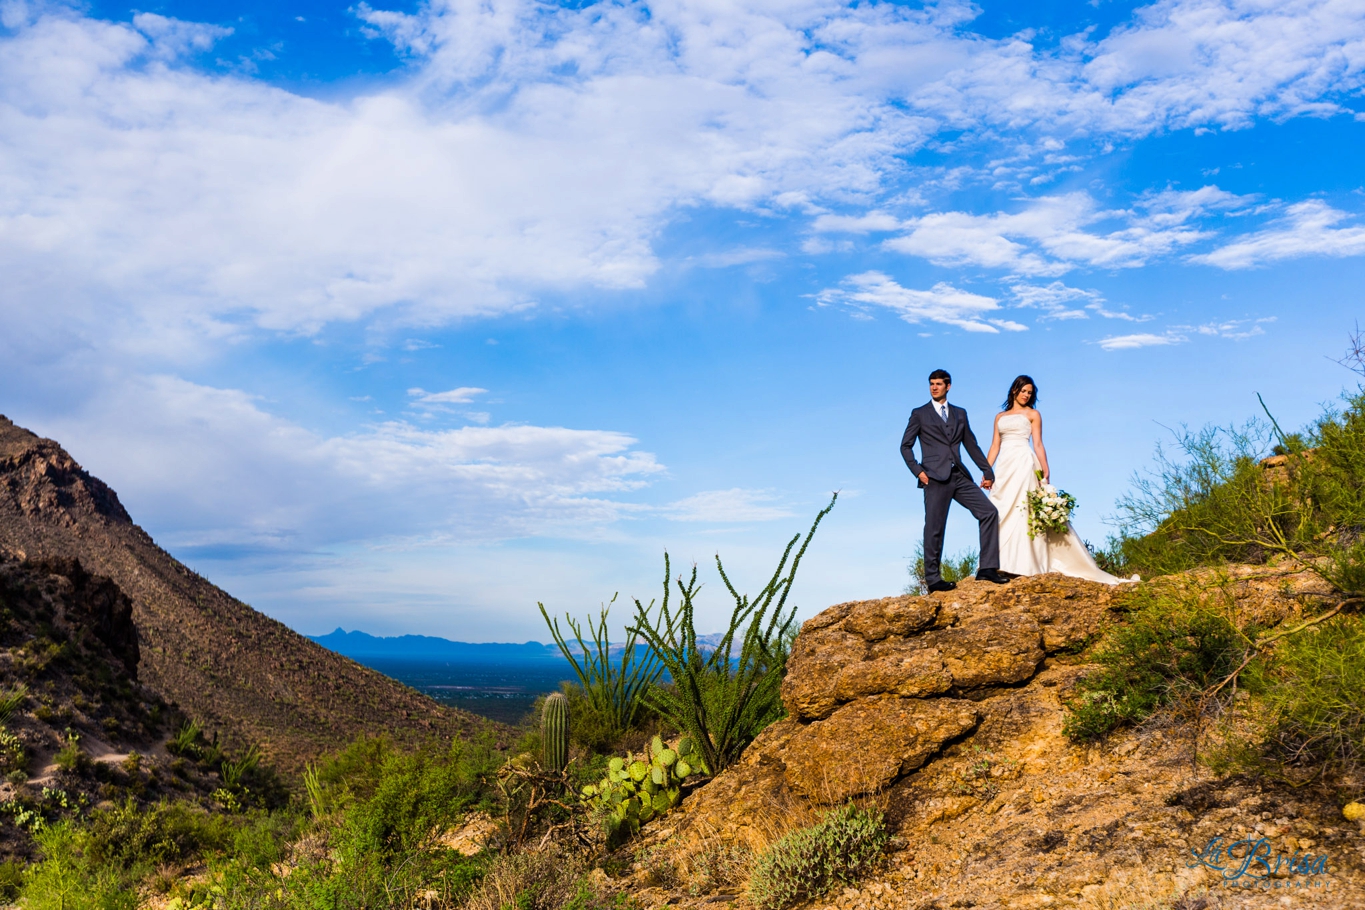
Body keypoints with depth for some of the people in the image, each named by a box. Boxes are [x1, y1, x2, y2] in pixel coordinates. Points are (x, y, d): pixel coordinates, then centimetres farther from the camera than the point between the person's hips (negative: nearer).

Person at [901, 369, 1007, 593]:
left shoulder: (960, 413, 18)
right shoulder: (919, 414, 8)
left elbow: (971, 445, 19)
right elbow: (905, 446, 5)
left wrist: (987, 470, 15)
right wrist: (917, 470, -7)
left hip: (960, 476, 4)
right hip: (935, 478, -4)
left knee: (989, 512, -6)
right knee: (934, 528, -4)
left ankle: (987, 568, -3)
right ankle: (933, 578, 3)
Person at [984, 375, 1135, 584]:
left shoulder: (1032, 414, 9)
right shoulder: (1000, 417, 20)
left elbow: (1038, 444, 1)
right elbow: (995, 446, 15)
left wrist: (1045, 469, -11)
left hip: (1023, 464, -4)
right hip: (1004, 466, 4)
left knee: (1021, 509, -14)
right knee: (1000, 512, -3)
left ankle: (1023, 564, -17)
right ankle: (1001, 564, -4)